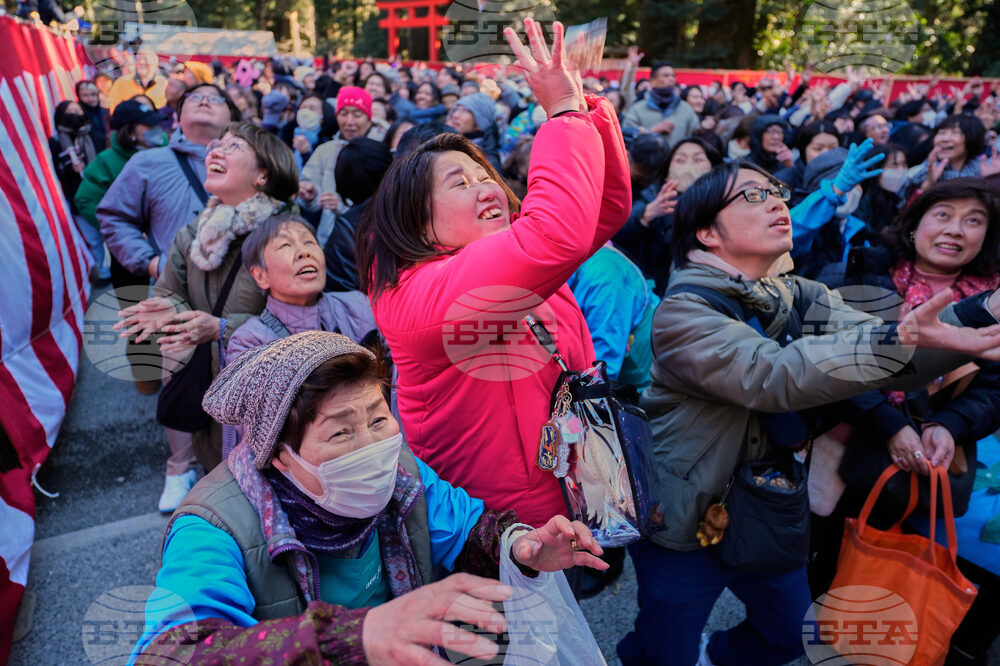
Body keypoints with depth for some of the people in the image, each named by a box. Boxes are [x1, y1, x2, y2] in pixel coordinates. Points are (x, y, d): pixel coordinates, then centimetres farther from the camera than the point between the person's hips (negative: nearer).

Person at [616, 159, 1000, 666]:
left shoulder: (799, 296, -1)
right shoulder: (683, 311, -22)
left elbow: (886, 356, -15)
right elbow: (770, 376, -36)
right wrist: (901, 338, -44)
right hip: (688, 525, -6)